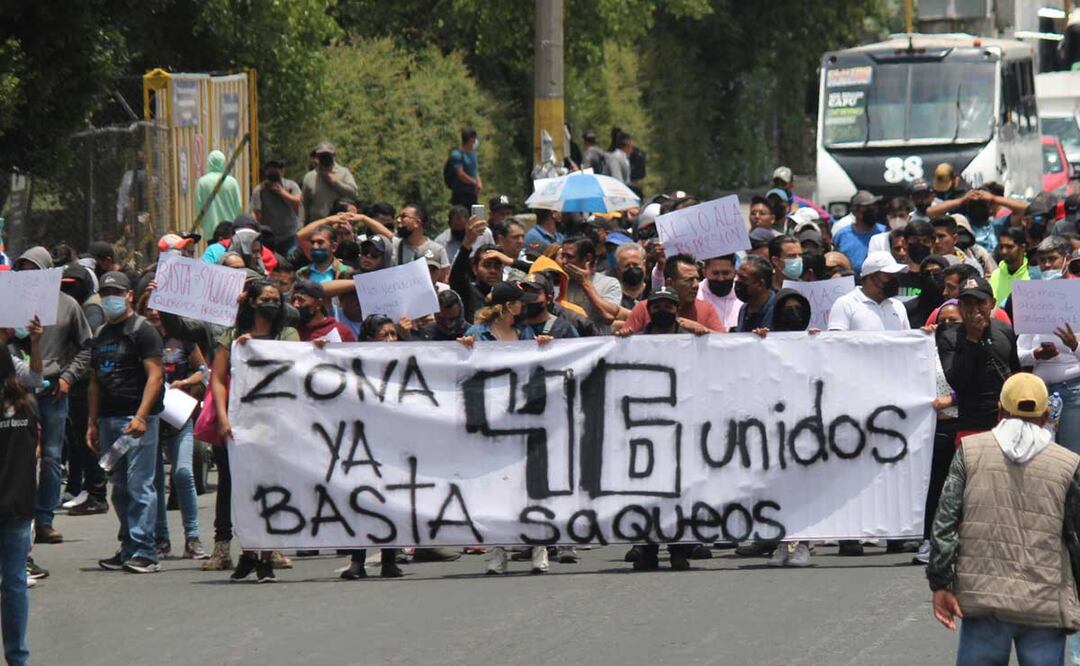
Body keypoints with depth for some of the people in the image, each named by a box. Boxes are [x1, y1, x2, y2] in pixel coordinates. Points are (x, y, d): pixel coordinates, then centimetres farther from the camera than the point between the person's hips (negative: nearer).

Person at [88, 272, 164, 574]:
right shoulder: (101, 334, 19)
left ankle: (144, 552, -13)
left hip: (137, 418, -8)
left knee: (139, 486, -11)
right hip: (108, 419, 8)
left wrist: (141, 416, -21)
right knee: (120, 487, 9)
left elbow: (155, 375, -12)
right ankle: (128, 549, 14)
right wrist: (93, 422, 17)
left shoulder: (142, 331, -4)